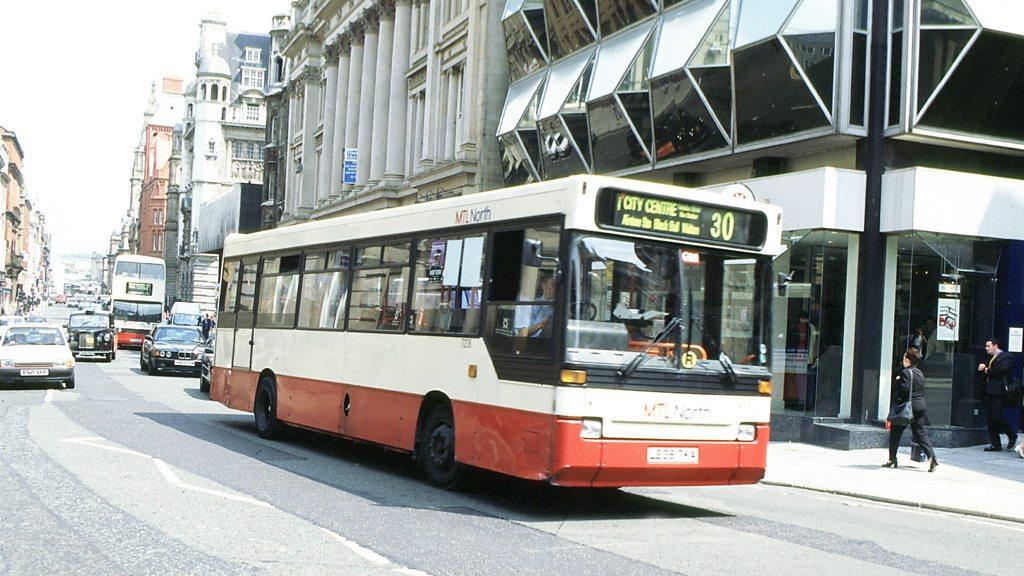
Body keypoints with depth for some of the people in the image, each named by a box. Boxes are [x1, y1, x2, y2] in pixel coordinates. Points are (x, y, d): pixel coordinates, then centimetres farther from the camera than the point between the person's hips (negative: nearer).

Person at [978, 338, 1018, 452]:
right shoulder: (992, 358, 22)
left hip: (999, 393, -9)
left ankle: (1012, 436, 11)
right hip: (989, 393, 9)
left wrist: (988, 370, -10)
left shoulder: (1006, 357, -6)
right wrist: (983, 368, 3)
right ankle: (995, 444, 11)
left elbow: (1002, 368, -23)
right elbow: (988, 371, 24)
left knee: (996, 417, -12)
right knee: (991, 419, 6)